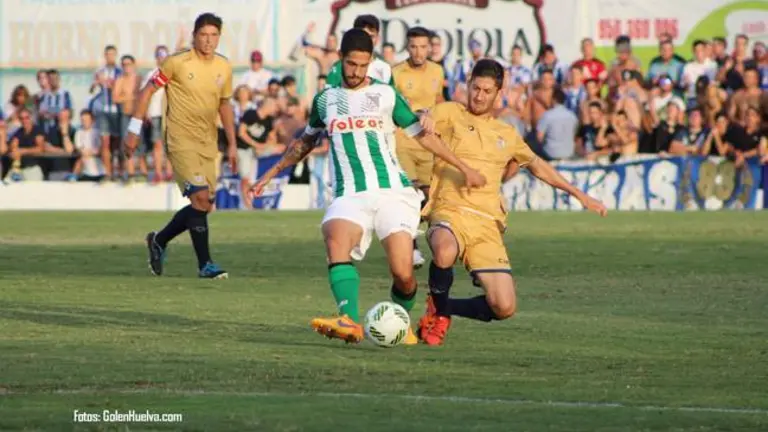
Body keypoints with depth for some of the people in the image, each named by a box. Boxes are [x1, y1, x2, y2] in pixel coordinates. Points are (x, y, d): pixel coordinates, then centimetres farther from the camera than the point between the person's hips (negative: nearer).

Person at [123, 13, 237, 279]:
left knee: (204, 206, 8)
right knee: (201, 198, -17)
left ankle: (159, 240, 30)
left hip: (208, 143, 6)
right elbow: (148, 91, -3)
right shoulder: (177, 63, -11)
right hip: (181, 140, -6)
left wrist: (232, 144, 15)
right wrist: (134, 130, -6)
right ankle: (205, 264, -11)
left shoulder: (224, 68, 5)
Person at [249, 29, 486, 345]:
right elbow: (306, 141, 32)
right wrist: (272, 173, 35)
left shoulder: (386, 95, 8)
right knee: (335, 240, -33)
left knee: (403, 274, -15)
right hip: (350, 196, 1)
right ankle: (350, 322, -47)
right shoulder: (325, 100, 15)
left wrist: (463, 168, 17)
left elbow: (422, 135, 15)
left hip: (392, 191, -1)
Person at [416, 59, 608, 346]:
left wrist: (579, 195, 34)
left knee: (504, 308, -11)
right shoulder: (451, 114, 7)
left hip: (487, 223, 4)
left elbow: (537, 166, 34)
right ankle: (436, 309, -7)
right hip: (451, 212, -4)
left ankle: (443, 310, 19)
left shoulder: (507, 135, 21)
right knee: (445, 253, -41)